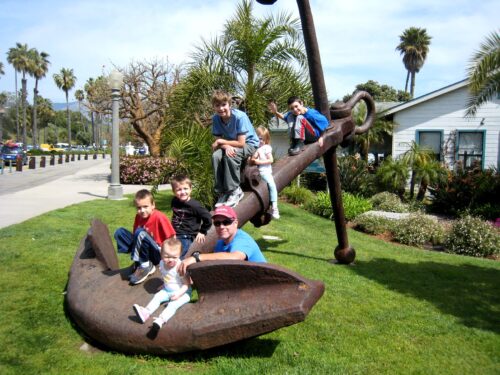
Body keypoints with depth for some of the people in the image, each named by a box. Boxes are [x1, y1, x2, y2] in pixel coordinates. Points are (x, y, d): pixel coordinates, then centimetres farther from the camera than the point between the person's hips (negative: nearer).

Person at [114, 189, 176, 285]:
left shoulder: (160, 217, -19)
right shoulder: (138, 216, -1)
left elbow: (172, 239, -15)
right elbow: (135, 236, 9)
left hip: (157, 253, -6)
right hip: (143, 249, 6)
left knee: (140, 232, -32)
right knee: (119, 232, -7)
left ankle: (144, 266, -16)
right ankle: (138, 260, -8)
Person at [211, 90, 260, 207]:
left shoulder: (240, 116, -26)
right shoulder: (216, 118, -9)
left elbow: (241, 143, -26)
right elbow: (218, 141, -8)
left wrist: (221, 142, -19)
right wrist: (226, 146, -31)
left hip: (249, 144, -5)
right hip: (231, 145, 5)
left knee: (229, 156, -34)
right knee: (216, 156, -25)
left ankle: (235, 190, -19)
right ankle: (222, 192, -14)